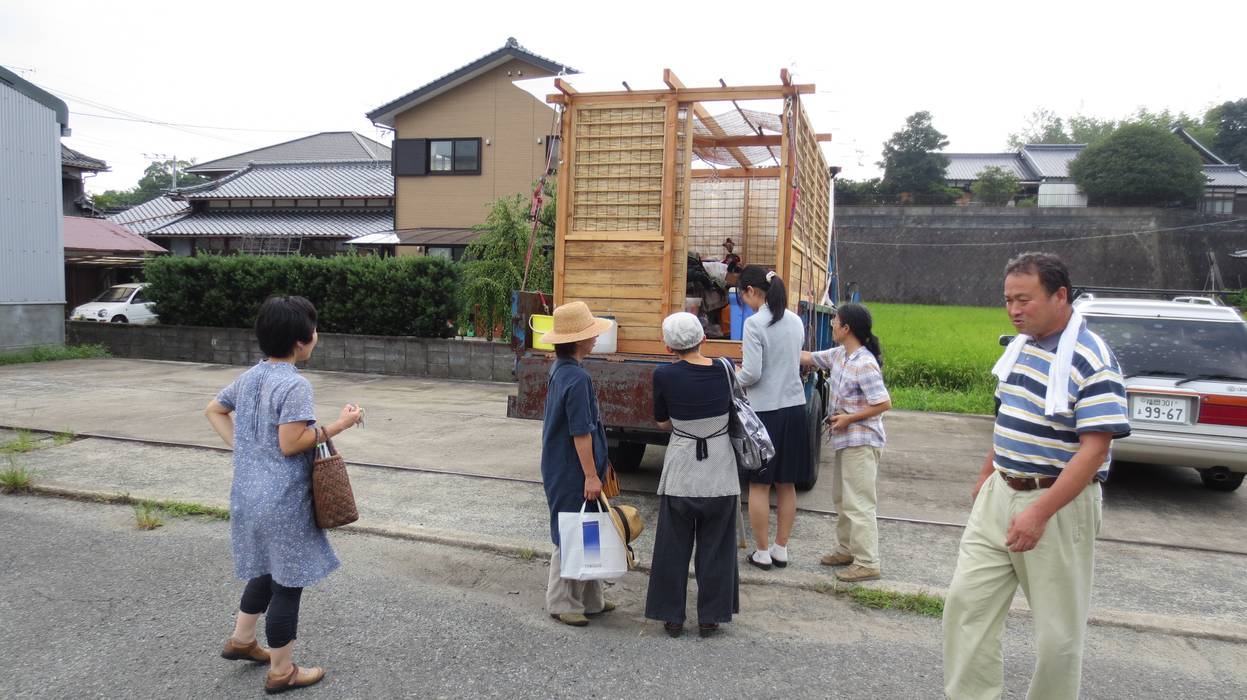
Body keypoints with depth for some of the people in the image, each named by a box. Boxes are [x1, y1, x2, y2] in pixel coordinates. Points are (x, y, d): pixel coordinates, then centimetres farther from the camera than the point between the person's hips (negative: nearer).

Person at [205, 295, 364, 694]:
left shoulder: (250, 377, 7)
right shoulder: (295, 385, -21)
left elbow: (213, 410, 19)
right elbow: (290, 444, -22)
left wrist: (240, 445, 16)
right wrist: (339, 425, -17)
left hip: (248, 494, 9)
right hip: (283, 501, -9)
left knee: (267, 571, 27)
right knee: (287, 582, 5)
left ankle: (241, 640, 40)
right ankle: (282, 672, 17)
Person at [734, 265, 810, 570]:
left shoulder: (755, 324, -15)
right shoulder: (795, 321, 7)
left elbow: (751, 375, -18)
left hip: (765, 411, -7)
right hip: (794, 407, 7)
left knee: (759, 484, 6)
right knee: (786, 484, 14)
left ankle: (762, 553, 14)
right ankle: (781, 550, 24)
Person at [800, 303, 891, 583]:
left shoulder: (865, 365, -21)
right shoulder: (839, 354, 5)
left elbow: (884, 403, -21)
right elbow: (809, 358, 17)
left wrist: (849, 418, -18)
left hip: (861, 442, -10)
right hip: (845, 440, 10)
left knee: (858, 503, -6)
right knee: (841, 498, 19)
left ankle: (867, 564, 1)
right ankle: (846, 549, 32)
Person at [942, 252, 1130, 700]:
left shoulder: (1092, 361, -17)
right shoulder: (1020, 346, 7)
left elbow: (1094, 449, -21)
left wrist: (1039, 513, -25)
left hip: (1059, 504, -7)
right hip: (1000, 495, 7)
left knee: (1058, 628, 7)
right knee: (966, 601, 7)